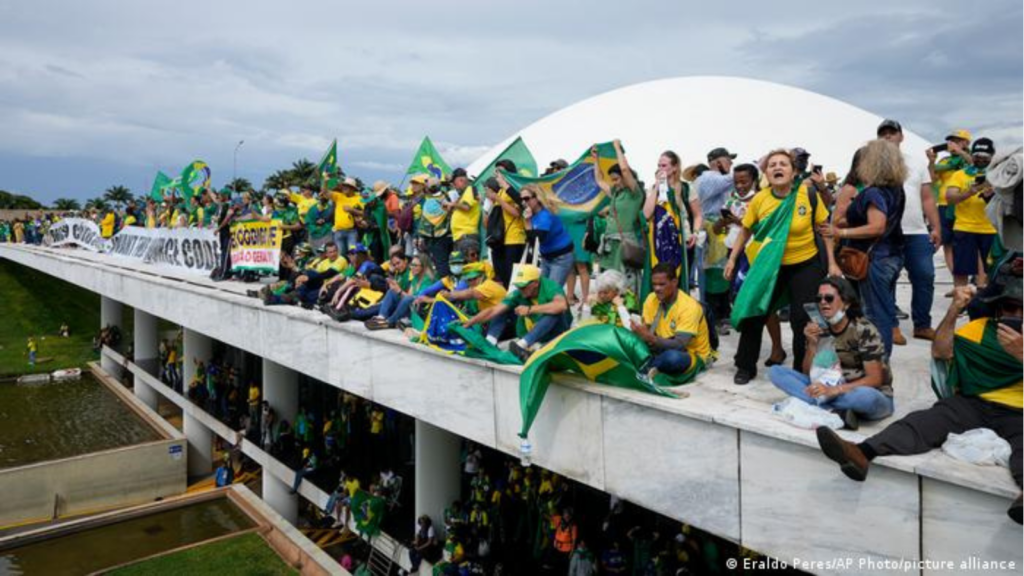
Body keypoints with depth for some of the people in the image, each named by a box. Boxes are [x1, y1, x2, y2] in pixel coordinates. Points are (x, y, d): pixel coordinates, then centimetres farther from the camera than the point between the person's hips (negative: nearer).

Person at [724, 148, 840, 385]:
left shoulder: (809, 195, -13)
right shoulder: (759, 199, -10)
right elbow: (746, 231, 4)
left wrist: (831, 263, -3)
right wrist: (732, 259, 3)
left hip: (806, 265, -1)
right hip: (770, 266, 2)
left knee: (803, 320, 1)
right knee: (752, 314, 1)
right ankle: (745, 367, 19)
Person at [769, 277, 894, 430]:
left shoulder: (864, 330, -14)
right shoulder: (820, 329, -1)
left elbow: (875, 379, -18)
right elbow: (808, 374, 0)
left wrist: (834, 390, -30)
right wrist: (812, 344, -18)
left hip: (872, 396, -5)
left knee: (866, 397, -43)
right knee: (775, 372, -14)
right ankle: (836, 412, -27)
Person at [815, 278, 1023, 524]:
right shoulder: (980, 327, 15)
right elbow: (939, 352, 1)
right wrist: (955, 309, -9)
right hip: (973, 404, 1)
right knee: (926, 421, -27)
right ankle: (862, 453, -51)